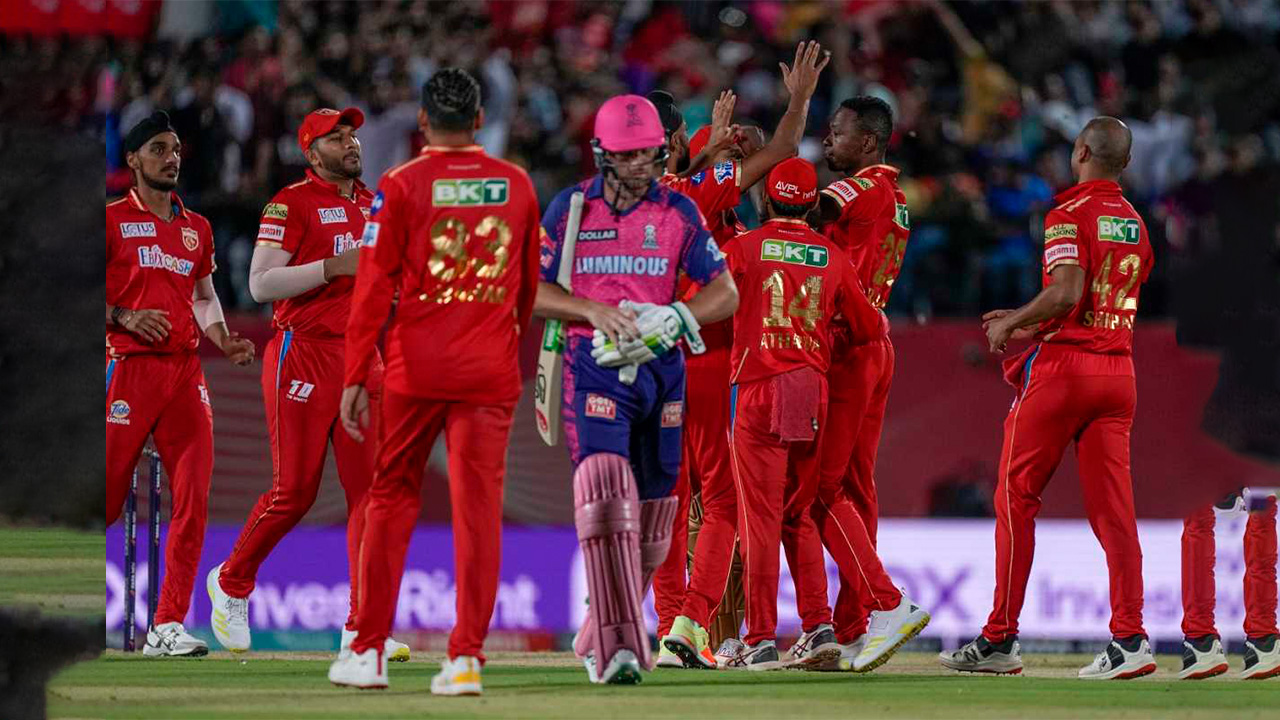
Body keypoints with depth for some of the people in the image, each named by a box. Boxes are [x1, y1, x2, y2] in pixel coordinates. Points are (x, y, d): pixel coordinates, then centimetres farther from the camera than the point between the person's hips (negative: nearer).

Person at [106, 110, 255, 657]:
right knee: (106, 499, -6)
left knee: (193, 499, -4)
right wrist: (123, 317, -17)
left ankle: (168, 626, -1)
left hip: (186, 370, 5)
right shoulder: (112, 221, 1)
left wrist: (224, 342, 7)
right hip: (129, 366, -5)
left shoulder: (197, 228, 18)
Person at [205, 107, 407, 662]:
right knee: (294, 492, -3)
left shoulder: (372, 204, 16)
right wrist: (334, 266, -20)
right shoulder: (292, 203, -6)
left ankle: (362, 628, -4)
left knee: (370, 489, -4)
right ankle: (230, 585, 21)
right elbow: (261, 283, -14)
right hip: (303, 355, -6)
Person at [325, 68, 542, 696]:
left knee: (391, 499, 9)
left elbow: (374, 288, -8)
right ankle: (467, 656, -4)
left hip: (415, 369, -2)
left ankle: (368, 651, 10)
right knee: (478, 507, 1)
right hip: (490, 372, 2)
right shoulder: (517, 186, 6)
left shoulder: (402, 186, -4)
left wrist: (355, 378, -6)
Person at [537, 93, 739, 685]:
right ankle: (617, 647, -27)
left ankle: (601, 637, 24)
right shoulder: (570, 208, 2)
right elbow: (531, 289, 2)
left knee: (651, 509, 7)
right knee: (605, 489, -21)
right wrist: (594, 312, -15)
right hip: (594, 365, -3)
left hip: (662, 368, 3)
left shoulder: (678, 212, 5)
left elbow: (725, 292, 4)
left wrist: (675, 317, -16)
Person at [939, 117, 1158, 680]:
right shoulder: (1135, 223, 15)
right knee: (1112, 506, 3)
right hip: (1119, 369, 6)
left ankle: (1000, 639, 2)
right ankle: (1129, 637, -8)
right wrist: (1027, 322, 26)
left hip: (1064, 362, -6)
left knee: (1016, 497, 2)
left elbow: (1066, 294, -21)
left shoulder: (1070, 214, -9)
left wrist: (1011, 323, -6)